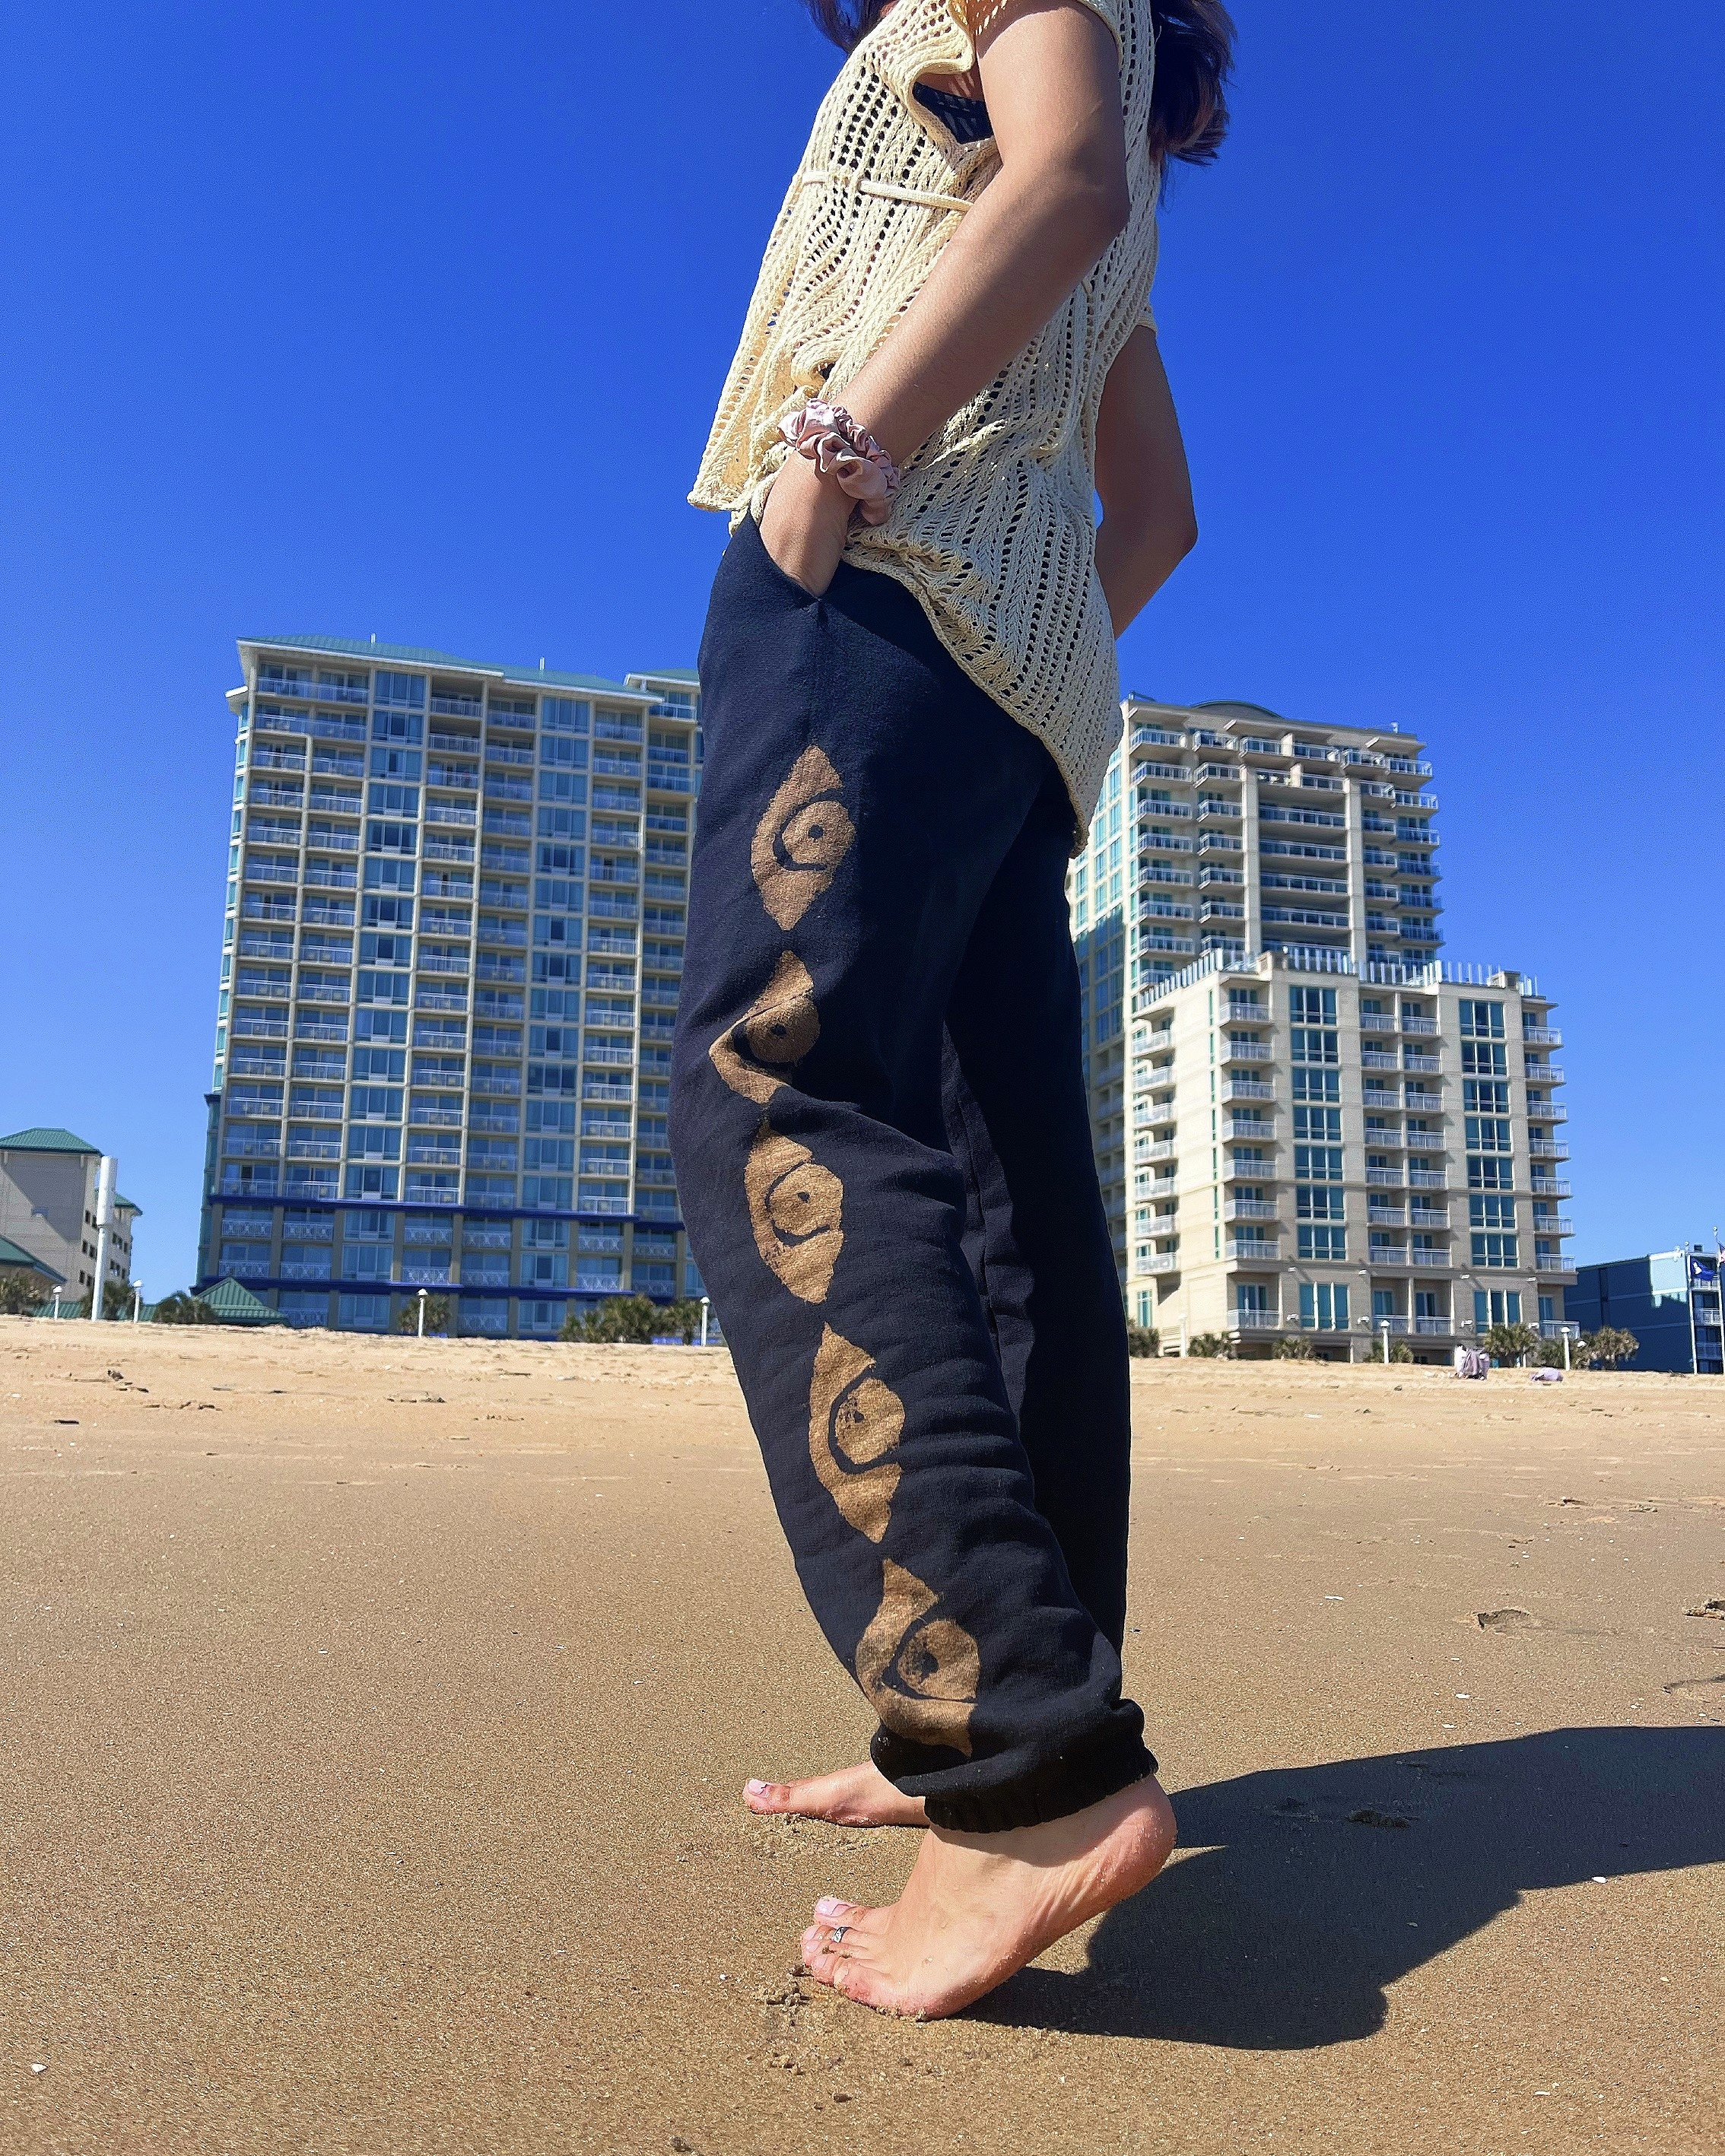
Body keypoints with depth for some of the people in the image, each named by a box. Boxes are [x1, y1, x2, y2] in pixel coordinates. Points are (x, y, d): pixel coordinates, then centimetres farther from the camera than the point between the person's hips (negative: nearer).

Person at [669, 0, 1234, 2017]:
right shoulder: (1092, 242, 36)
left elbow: (1069, 176, -7)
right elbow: (1159, 510, 34)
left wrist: (839, 453, -16)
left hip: (892, 567, -9)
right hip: (1020, 674, 9)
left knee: (775, 1098, -25)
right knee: (1009, 1202, -3)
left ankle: (1038, 1771, -34)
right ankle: (1004, 1726, 0)